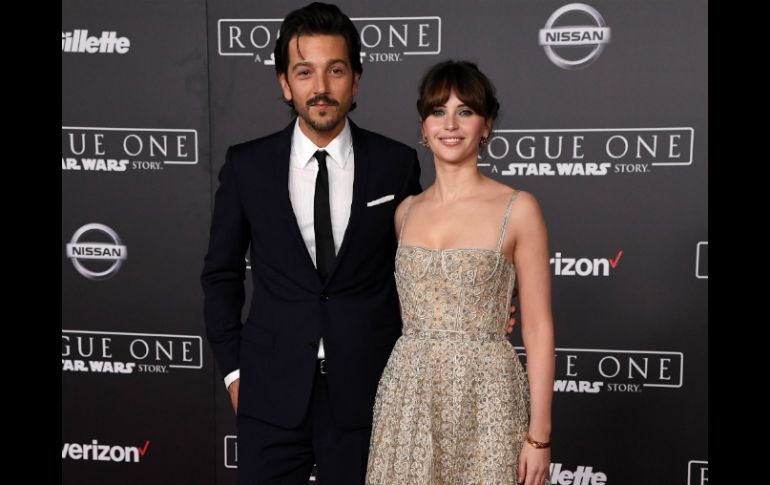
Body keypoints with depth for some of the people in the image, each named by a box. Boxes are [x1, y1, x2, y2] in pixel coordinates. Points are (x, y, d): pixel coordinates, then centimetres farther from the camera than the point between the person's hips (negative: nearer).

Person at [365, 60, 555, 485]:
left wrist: (540, 433, -9)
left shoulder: (517, 209, -6)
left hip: (484, 394, -3)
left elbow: (538, 328, -6)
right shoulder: (406, 210, 7)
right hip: (408, 391, 4)